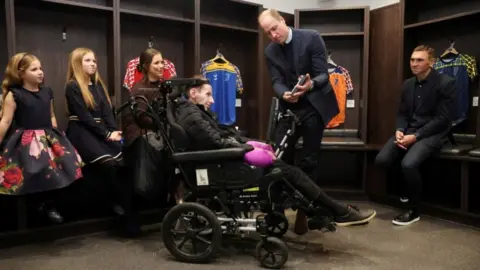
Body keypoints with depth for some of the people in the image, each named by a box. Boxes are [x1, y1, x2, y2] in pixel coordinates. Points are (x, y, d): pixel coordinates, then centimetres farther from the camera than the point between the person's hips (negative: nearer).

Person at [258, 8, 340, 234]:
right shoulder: (270, 52, 3)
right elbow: (277, 82, -5)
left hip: (314, 106, -3)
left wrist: (310, 84, -36)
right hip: (289, 108, 4)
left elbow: (323, 75, -13)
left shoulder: (311, 38, -9)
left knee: (308, 161, 3)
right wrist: (284, 94, -28)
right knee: (278, 157, 0)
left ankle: (304, 210, 17)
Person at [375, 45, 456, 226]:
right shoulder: (407, 84, 12)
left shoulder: (445, 83, -8)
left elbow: (442, 119, -13)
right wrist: (399, 130, -8)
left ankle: (413, 211, -7)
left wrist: (416, 136, -20)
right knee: (381, 159, -16)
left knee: (408, 163, -31)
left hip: (432, 133, -6)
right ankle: (409, 187, 15)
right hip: (409, 131, 6)